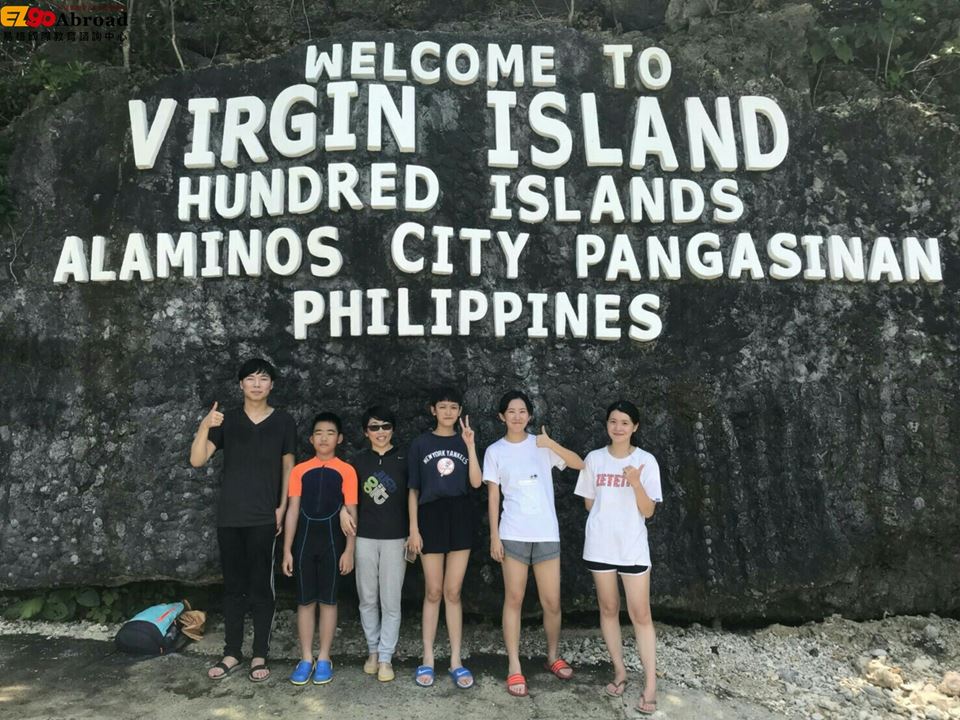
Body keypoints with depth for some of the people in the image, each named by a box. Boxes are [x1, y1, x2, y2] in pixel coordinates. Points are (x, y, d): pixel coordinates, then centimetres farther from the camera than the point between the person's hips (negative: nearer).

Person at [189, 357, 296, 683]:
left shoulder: (283, 422, 0)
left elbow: (288, 466, 5)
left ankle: (260, 655, 17)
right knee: (233, 587, 11)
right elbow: (196, 460, -6)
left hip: (264, 518, -2)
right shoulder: (226, 420, 3)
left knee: (261, 588, 4)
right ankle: (232, 653, 24)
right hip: (229, 517, 2)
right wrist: (204, 426, -21)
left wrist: (282, 507, -2)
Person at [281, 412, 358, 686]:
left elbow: (351, 512, -1)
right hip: (304, 541, 2)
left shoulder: (346, 471, -2)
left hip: (333, 541, -1)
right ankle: (306, 658, 18)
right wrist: (287, 550, 0)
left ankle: (324, 659, 17)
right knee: (305, 601, 7)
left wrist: (349, 550, -5)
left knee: (328, 600, 6)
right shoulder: (299, 471, 3)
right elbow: (293, 511, 4)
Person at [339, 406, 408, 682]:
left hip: (395, 538, -2)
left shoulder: (403, 461, -1)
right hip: (364, 537, 2)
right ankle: (373, 650, 25)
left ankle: (386, 657, 12)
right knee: (367, 599, 9)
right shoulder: (358, 461, 5)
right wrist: (343, 510, -4)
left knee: (391, 601, 1)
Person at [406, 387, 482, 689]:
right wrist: (414, 528, -4)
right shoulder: (420, 444, 2)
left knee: (453, 592, 6)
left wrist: (470, 445, -14)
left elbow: (476, 482, -7)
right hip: (431, 516, -1)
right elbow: (414, 490, 2)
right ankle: (427, 659, 18)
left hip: (460, 517, 1)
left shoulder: (464, 442, 6)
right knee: (433, 591, 6)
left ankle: (456, 661, 15)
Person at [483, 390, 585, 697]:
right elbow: (493, 495, 3)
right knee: (514, 599, 4)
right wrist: (494, 536, -3)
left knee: (552, 602, 6)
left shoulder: (541, 444, 4)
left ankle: (553, 656, 29)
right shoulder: (495, 451, 3)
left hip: (547, 533, 1)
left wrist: (552, 445, -21)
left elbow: (579, 464, -6)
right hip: (513, 534, -1)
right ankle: (514, 668, 14)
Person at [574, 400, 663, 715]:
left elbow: (648, 511, -9)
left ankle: (650, 686, 7)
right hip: (600, 545, 2)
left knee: (640, 614, -1)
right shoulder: (594, 458, 0)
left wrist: (636, 483, -23)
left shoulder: (646, 461, -5)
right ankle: (619, 672, 26)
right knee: (608, 608, 11)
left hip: (633, 547, -2)